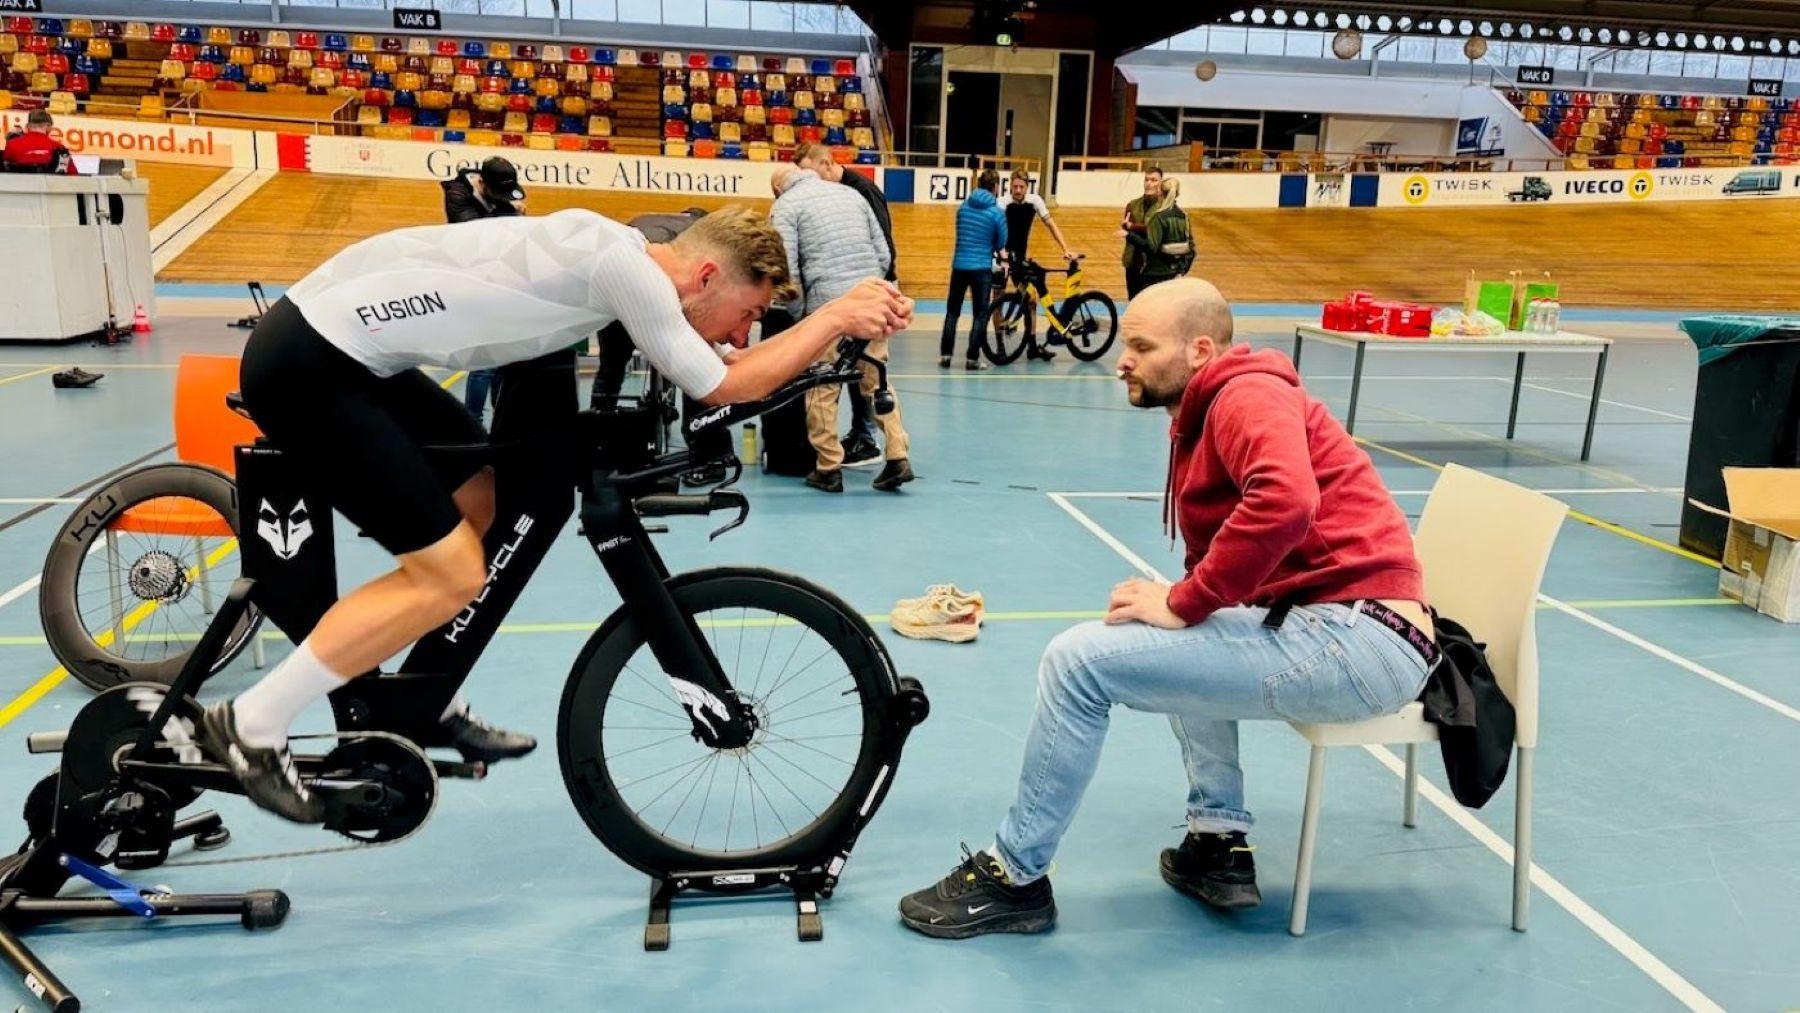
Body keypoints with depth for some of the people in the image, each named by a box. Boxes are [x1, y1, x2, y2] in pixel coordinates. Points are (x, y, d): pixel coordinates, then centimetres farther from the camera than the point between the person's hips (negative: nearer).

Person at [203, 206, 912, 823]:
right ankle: (250, 727, 3)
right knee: (453, 575, -9)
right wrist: (836, 317, -4)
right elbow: (721, 387, -13)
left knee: (486, 504, 16)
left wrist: (841, 317, 6)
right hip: (306, 370, -10)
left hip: (345, 349, 10)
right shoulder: (625, 266, -18)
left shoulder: (621, 254, 9)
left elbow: (717, 374, 15)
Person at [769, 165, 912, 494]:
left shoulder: (785, 206, 5)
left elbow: (788, 271, -5)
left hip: (827, 304, -5)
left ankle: (829, 469, 9)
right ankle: (898, 457, 7)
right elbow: (884, 255, 15)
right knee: (877, 382, 13)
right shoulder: (851, 193, 20)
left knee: (822, 389, 6)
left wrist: (799, 312, 9)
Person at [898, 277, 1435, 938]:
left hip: (1359, 637, -11)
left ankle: (1013, 878, 3)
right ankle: (1219, 845, 23)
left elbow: (1285, 501, -30)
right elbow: (1219, 554, 18)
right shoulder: (1206, 415, 21)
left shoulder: (1248, 395, -9)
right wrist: (1173, 602, -2)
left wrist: (1182, 602, -21)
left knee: (1079, 658, -12)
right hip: (1339, 625, 11)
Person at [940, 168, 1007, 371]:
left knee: (952, 311, 12)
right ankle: (972, 358, -1)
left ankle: (945, 355, 9)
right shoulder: (997, 212, -7)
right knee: (980, 314, 4)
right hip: (982, 268, -4)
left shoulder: (963, 207, 6)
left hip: (959, 265, 4)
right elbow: (1001, 243, 0)